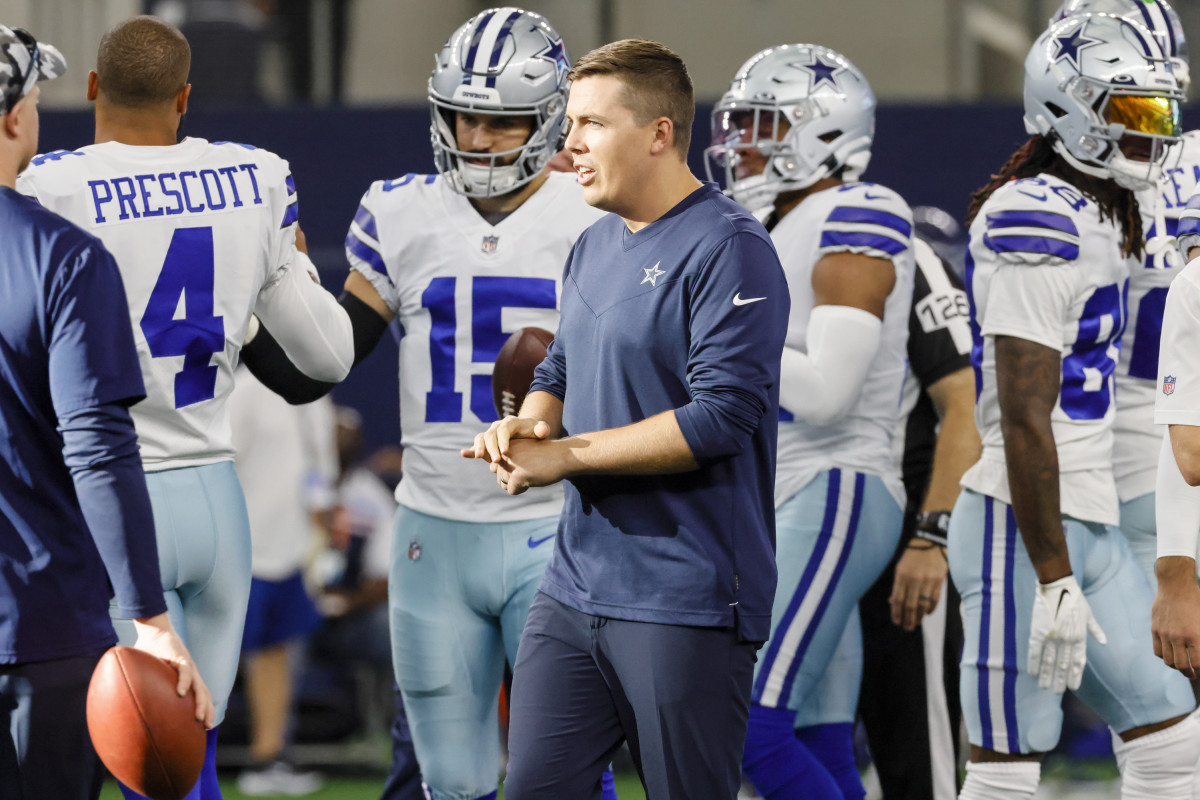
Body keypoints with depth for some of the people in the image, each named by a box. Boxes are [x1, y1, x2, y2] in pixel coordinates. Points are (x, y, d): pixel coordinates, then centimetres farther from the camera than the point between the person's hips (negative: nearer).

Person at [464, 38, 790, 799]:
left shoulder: (729, 250, -12)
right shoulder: (595, 246, 16)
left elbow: (721, 416, -20)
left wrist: (566, 455, -14)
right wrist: (527, 425, 2)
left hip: (687, 607, -8)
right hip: (576, 588, 8)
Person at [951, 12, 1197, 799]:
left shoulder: (1102, 220, 14)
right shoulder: (1039, 225, -17)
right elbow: (1025, 419, -22)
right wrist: (1054, 580, -24)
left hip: (1091, 528, 10)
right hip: (1023, 528, -10)